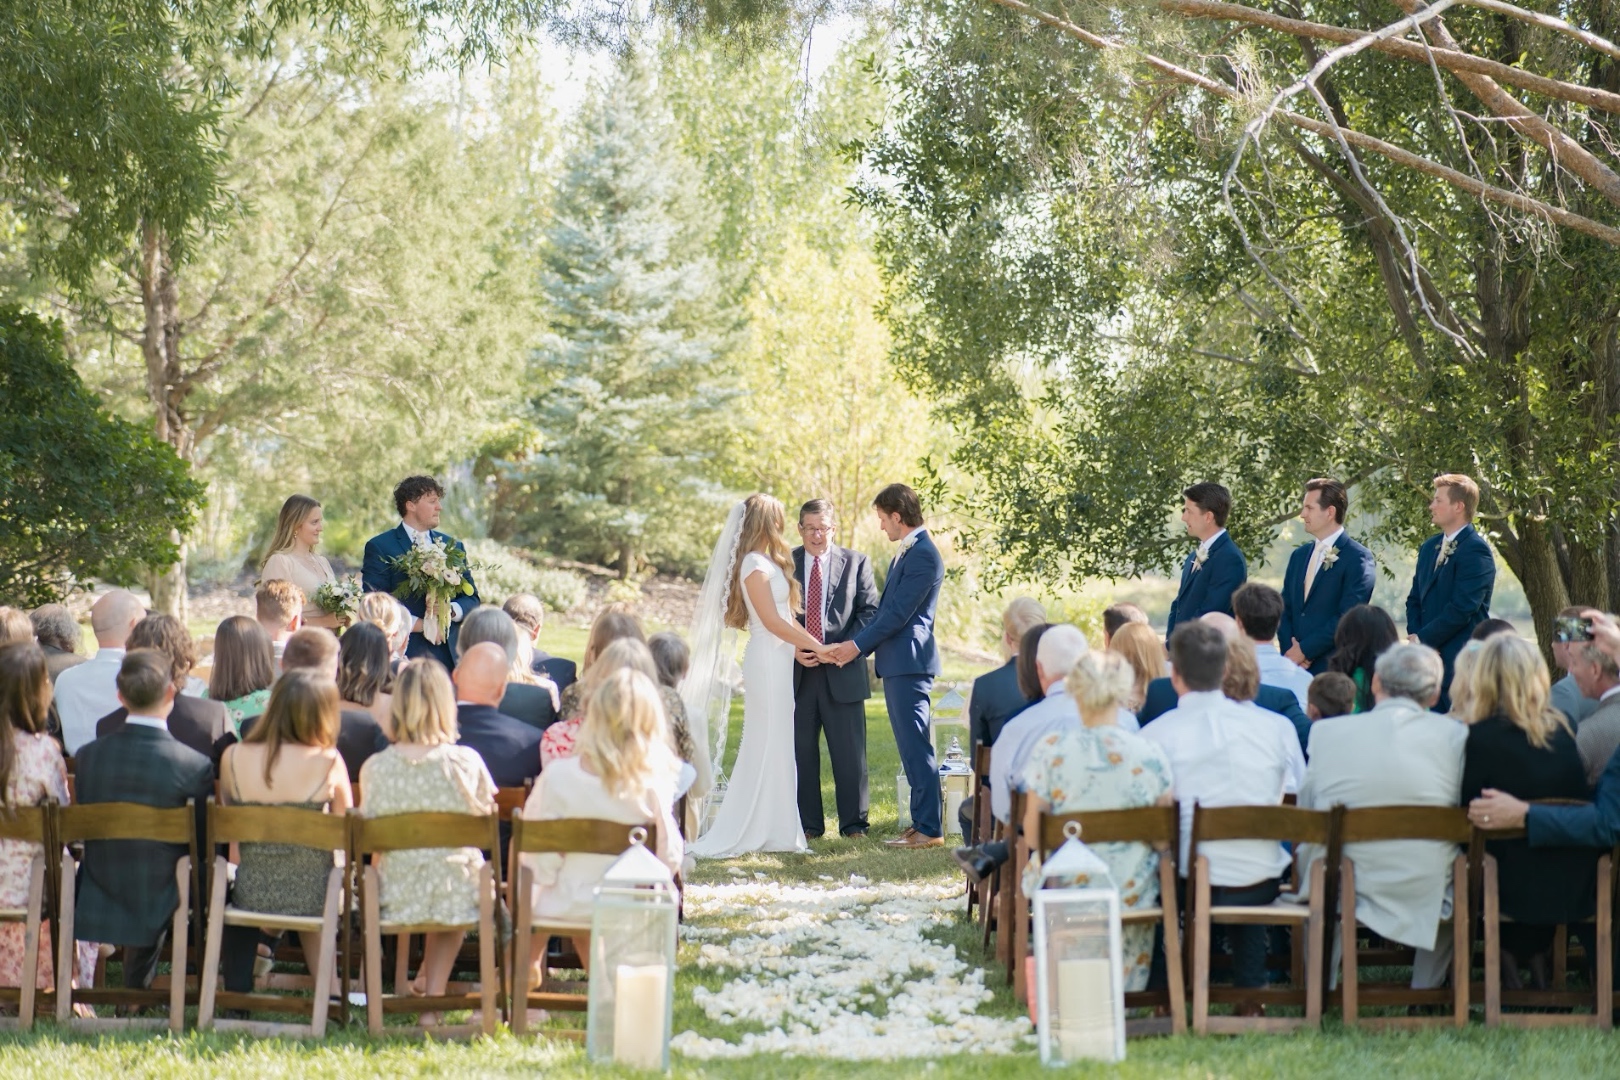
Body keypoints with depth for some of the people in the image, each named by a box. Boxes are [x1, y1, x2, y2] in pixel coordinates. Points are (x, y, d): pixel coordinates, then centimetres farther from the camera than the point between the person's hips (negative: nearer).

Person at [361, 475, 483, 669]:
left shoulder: (453, 546, 19)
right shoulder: (379, 547, 4)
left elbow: (472, 598, 16)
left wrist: (451, 610, -6)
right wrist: (417, 624, -12)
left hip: (449, 653, 4)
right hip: (403, 653, -4)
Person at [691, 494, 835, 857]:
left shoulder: (767, 563, 14)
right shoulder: (755, 566, -14)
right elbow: (772, 621, -16)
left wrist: (815, 645, 11)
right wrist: (816, 646, -10)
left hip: (777, 660, 9)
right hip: (767, 660, -9)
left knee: (775, 745, 10)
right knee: (767, 745, -6)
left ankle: (772, 829, 14)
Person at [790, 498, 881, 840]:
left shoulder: (856, 563, 7)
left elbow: (869, 611, 3)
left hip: (842, 672, -1)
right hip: (797, 671, 1)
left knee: (850, 753, 1)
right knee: (801, 753, 4)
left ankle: (853, 823, 8)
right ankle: (808, 824, 12)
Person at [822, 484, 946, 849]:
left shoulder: (923, 555, -15)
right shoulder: (906, 553, 17)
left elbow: (898, 613, -17)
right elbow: (885, 610, 19)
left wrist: (858, 645, -10)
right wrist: (857, 645, 11)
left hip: (909, 663, -10)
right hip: (898, 663, 10)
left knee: (916, 747, -8)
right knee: (912, 747, 12)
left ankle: (929, 829, -6)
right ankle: (922, 823, 17)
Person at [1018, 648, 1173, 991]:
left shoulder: (1049, 750, -13)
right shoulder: (1149, 755, -13)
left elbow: (1032, 829, -7)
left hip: (1066, 888, 0)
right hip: (1132, 891, 0)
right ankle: (1127, 991, 42)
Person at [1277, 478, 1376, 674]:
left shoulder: (1358, 559, -5)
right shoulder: (1299, 555, 17)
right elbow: (1285, 611, 15)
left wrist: (1304, 650, -13)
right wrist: (1290, 651, -3)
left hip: (1334, 671, -6)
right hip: (1294, 670, 6)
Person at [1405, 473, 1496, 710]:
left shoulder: (1476, 551, -11)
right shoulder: (1430, 547, 17)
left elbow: (1461, 608, -18)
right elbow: (1415, 599, 19)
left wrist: (1423, 638, -12)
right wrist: (1415, 636, 1)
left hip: (1461, 661, -8)